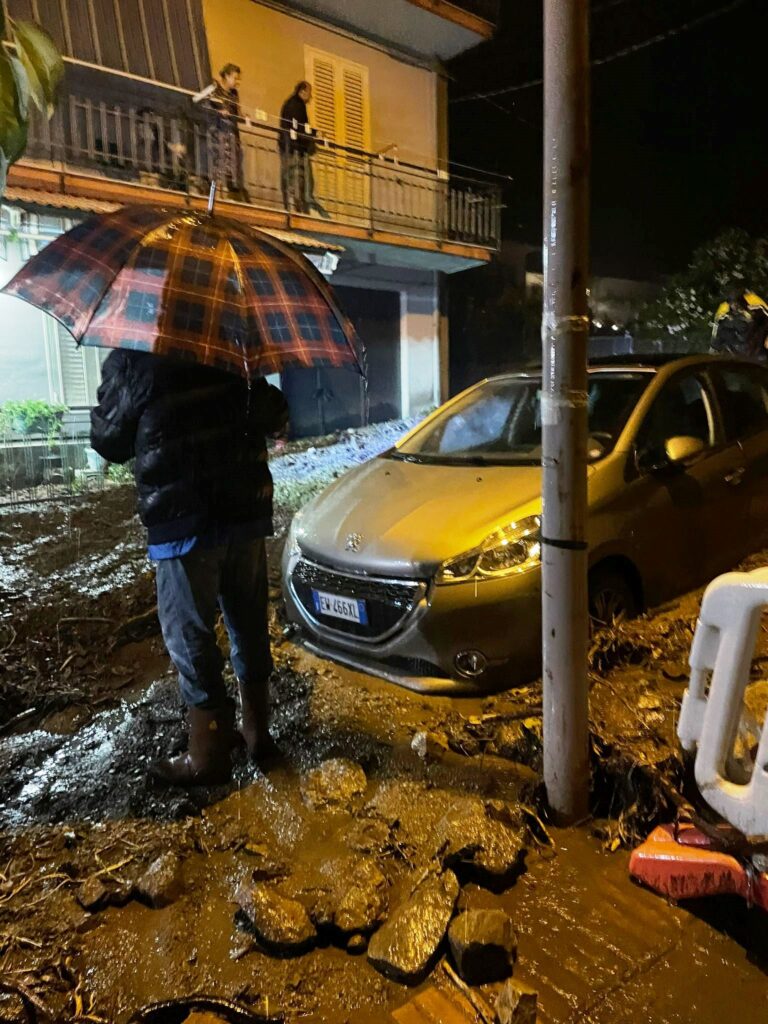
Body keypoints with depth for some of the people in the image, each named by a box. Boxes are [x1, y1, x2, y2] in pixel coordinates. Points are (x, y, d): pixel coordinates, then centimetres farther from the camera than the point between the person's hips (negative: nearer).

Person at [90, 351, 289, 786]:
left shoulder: (132, 359, -6)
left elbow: (109, 440, 3)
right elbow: (276, 416, 13)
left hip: (183, 521, -5)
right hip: (247, 512, 5)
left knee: (190, 635, 5)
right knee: (250, 627, 15)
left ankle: (209, 755, 14)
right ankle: (258, 731, 28)